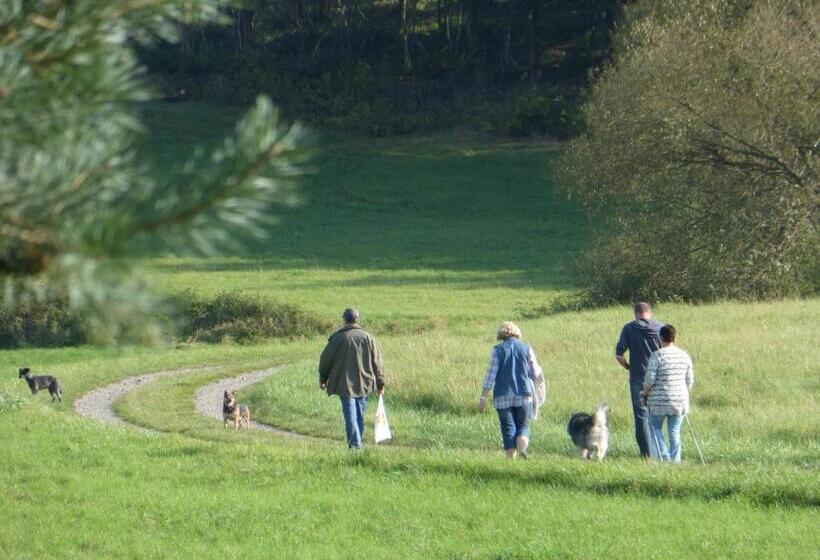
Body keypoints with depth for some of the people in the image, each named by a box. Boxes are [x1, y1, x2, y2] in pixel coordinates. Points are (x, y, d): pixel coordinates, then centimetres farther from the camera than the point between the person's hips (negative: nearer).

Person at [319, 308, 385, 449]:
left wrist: (323, 379, 15)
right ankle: (358, 442, 21)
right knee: (360, 415, 15)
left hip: (345, 384, -3)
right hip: (365, 383, 3)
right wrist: (380, 383, 13)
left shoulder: (338, 338, -4)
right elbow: (377, 362, 6)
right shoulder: (368, 337, 4)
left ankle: (355, 444, -17)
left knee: (350, 415, -6)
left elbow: (325, 359, 1)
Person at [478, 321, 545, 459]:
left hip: (503, 396, -1)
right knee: (523, 425, 12)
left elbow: (490, 375, -5)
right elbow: (536, 374, 9)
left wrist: (483, 397, -1)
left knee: (508, 428, 3)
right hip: (524, 396, 1)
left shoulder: (498, 350, -1)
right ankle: (522, 446, -18)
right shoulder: (526, 349, 4)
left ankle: (511, 460, -5)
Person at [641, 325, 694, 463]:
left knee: (656, 427, 11)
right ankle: (675, 459, 7)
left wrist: (645, 394, 3)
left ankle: (664, 456, -1)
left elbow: (650, 380, -12)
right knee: (675, 431, 9)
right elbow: (690, 380, 10)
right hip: (680, 400, 4)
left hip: (660, 400, -4)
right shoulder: (684, 356, 3)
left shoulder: (657, 356, -12)